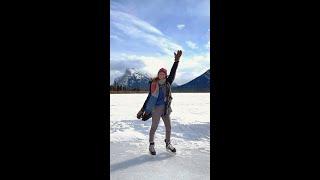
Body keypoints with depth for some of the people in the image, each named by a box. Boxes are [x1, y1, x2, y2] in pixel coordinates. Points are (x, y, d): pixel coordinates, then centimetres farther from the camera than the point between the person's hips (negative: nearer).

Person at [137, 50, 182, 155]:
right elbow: (149, 98, -2)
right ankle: (151, 145, 21)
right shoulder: (153, 84, -6)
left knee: (168, 127, 12)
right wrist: (143, 109, -2)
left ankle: (168, 144, 31)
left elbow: (173, 73, -7)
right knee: (154, 127, 3)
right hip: (156, 108, -4)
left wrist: (177, 60, -16)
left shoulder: (168, 83, 3)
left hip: (166, 109, 5)